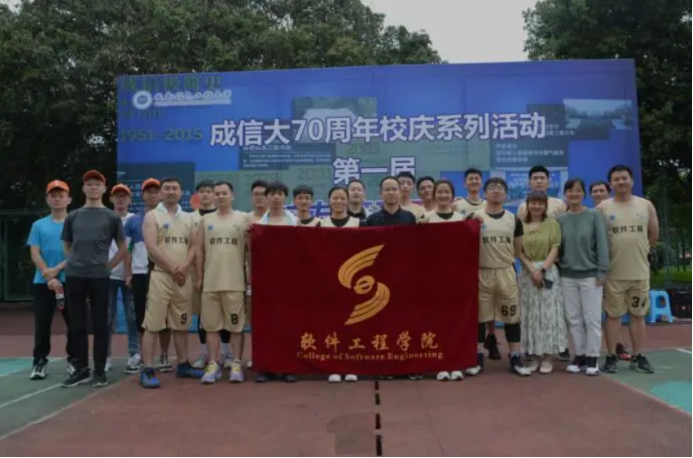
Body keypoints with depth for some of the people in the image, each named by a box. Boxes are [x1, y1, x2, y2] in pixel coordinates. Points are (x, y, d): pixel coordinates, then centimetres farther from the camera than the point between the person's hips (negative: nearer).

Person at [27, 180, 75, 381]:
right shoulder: (39, 225, 11)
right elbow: (35, 254, 2)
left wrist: (57, 269, -13)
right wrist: (49, 277, -10)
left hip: (70, 281, -1)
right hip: (43, 283, 2)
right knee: (42, 325, 3)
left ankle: (74, 360, 13)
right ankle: (40, 362, 12)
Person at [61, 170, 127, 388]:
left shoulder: (112, 217, 5)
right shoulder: (73, 217, 11)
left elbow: (123, 248, 8)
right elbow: (66, 246, 20)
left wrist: (108, 266, 0)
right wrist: (75, 262, 7)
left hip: (99, 276, -2)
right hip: (74, 275, 3)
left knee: (100, 324, 1)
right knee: (77, 324, 7)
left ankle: (99, 371, 9)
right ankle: (81, 369, 16)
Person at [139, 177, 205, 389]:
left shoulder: (187, 218, 14)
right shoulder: (152, 216, -1)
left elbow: (193, 246, 10)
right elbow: (151, 247, -11)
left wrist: (185, 266, -8)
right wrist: (172, 268, -12)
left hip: (184, 277, 5)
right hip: (161, 275, -5)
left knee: (181, 324, 12)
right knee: (153, 324, -7)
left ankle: (183, 365, 22)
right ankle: (147, 370, -3)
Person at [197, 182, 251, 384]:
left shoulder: (243, 218, 4)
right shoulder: (206, 220, 10)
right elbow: (200, 250, 11)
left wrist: (250, 236, -19)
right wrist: (199, 277, 6)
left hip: (235, 282, -2)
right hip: (210, 281, 2)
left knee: (236, 325, 3)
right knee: (211, 325, 7)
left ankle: (237, 365, 11)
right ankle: (213, 365, 15)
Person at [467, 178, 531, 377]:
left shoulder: (513, 219, 7)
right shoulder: (474, 217, -1)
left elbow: (518, 249, 15)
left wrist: (504, 259, 9)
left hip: (506, 272, 2)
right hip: (482, 273, -2)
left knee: (512, 315, 6)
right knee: (479, 316, 6)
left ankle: (516, 358, 16)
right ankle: (478, 357, 16)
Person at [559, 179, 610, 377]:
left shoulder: (594, 216, -1)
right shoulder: (560, 220, 7)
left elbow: (602, 244, -5)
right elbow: (557, 247, 8)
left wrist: (602, 271, -10)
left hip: (590, 275, -3)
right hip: (567, 276, 3)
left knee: (592, 318, 0)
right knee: (574, 319, 7)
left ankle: (592, 358, 10)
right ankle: (579, 355, 18)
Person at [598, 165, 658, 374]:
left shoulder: (646, 205, 5)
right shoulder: (603, 208, -2)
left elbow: (654, 235, 13)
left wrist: (636, 251, 13)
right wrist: (615, 254, 3)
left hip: (640, 271, 2)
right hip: (613, 273, -2)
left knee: (638, 315, 10)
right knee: (613, 315, 3)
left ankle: (638, 357, 20)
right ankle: (612, 357, 12)